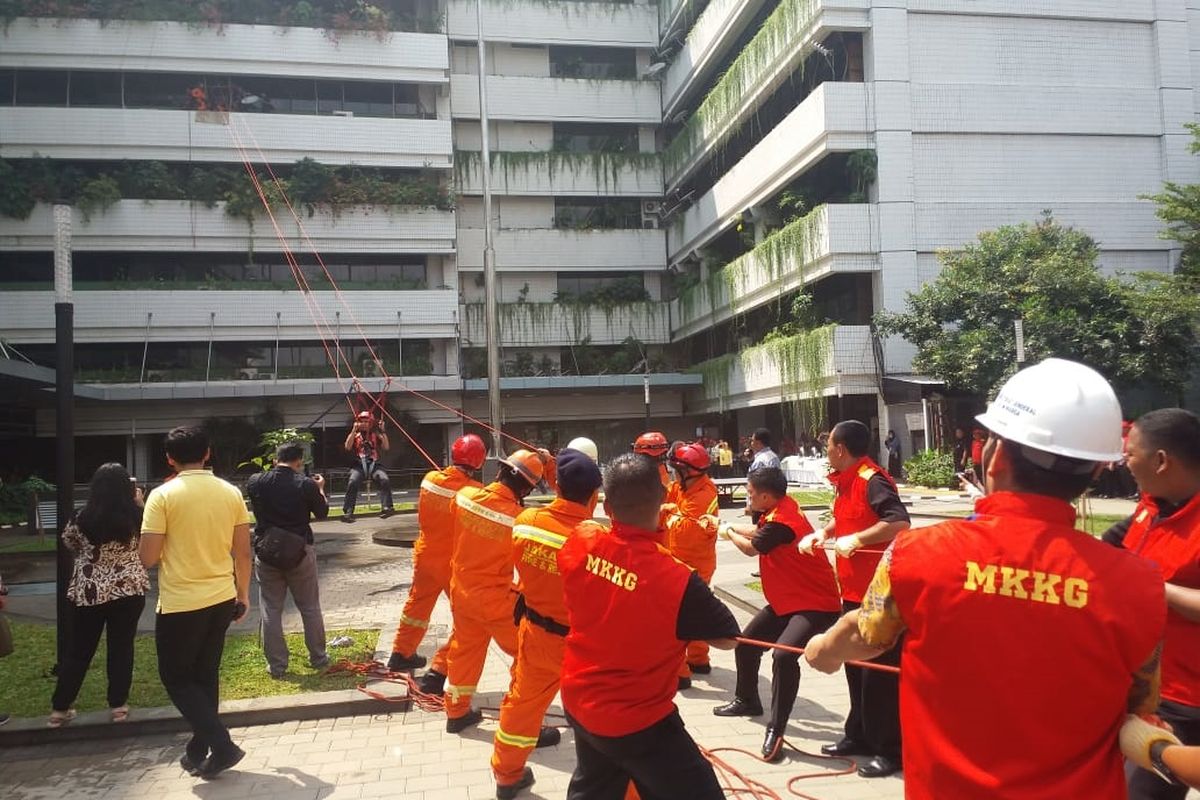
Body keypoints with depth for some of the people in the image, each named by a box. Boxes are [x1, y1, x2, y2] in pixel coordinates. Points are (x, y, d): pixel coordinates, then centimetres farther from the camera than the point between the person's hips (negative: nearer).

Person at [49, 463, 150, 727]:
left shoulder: (84, 518, -8)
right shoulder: (136, 516, -9)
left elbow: (70, 543, 10)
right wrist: (140, 503, 14)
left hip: (88, 591, 1)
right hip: (128, 589, -1)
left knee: (78, 650, 12)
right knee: (121, 647, 9)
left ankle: (59, 708, 20)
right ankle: (118, 705, 15)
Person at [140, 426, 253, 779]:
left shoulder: (162, 496, -13)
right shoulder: (231, 493, -1)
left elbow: (148, 558, -13)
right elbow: (243, 552, 3)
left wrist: (168, 548, 10)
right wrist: (243, 594, 15)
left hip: (179, 603, -5)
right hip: (221, 599, 5)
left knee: (176, 677, 11)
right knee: (206, 675, 19)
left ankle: (221, 744, 1)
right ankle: (199, 750, 28)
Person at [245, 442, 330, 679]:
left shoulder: (255, 482, -6)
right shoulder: (306, 484, -13)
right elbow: (322, 513, 3)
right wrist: (320, 489, 19)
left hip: (265, 553, 1)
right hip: (299, 553, -1)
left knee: (271, 611, 10)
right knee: (310, 608, 13)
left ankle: (276, 666, 13)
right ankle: (318, 658, 24)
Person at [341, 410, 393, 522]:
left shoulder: (376, 435, 16)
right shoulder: (355, 435, 16)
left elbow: (386, 447, 3)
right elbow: (347, 447, -2)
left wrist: (382, 431, -2)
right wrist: (354, 430, -5)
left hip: (374, 464, 1)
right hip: (359, 464, 0)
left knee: (384, 480, -28)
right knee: (353, 482, -29)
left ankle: (387, 507, -30)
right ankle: (347, 512, -29)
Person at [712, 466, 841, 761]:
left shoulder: (781, 521, -27)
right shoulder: (782, 507, 0)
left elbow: (750, 548, -11)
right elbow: (758, 532, 18)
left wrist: (727, 532, 6)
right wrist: (727, 525, 18)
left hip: (816, 604, -11)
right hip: (786, 600, 11)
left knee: (784, 654, -31)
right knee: (746, 643, 17)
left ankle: (775, 731, -23)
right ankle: (747, 700, 39)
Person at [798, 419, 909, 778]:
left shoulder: (871, 480, -19)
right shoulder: (847, 482, 10)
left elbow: (900, 522, -31)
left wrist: (856, 539, -29)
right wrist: (823, 533, 9)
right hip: (854, 589, 10)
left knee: (880, 671, -1)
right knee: (856, 665, 18)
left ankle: (891, 750, 11)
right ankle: (860, 735, 32)